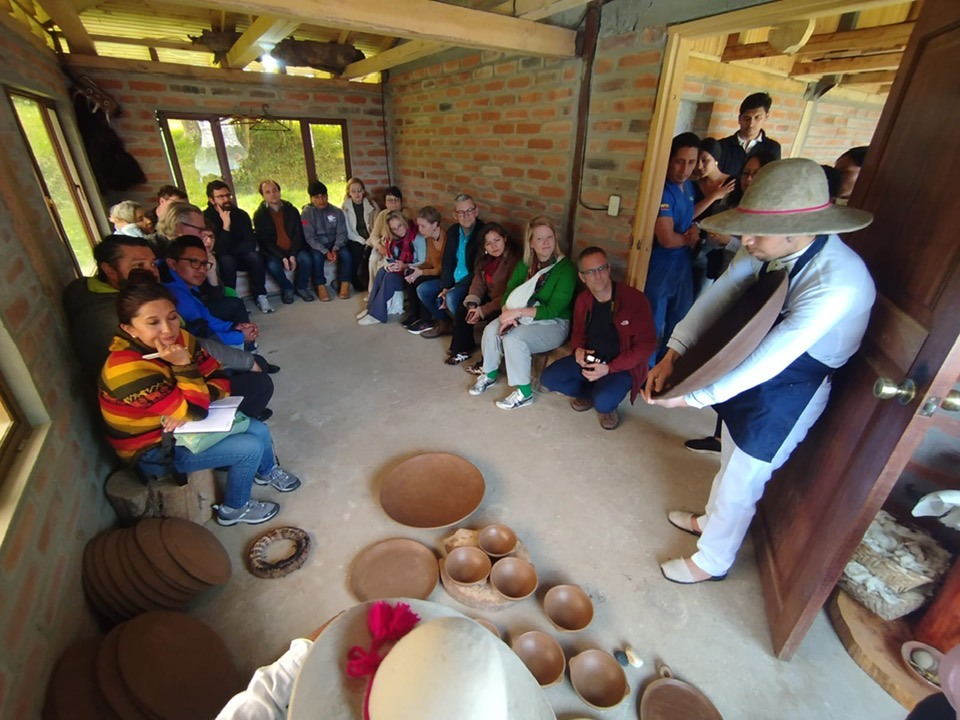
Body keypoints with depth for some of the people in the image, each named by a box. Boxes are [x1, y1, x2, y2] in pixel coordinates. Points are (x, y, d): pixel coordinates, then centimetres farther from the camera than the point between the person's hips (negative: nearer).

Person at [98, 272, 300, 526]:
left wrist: (188, 410, -22)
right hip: (155, 451, -6)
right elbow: (194, 411, -29)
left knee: (259, 430, 4)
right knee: (251, 448, -15)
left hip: (180, 425, 7)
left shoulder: (177, 338, -12)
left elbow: (220, 377, -7)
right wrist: (183, 365, -36)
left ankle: (266, 471, 36)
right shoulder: (127, 370, -32)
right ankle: (234, 509, 11)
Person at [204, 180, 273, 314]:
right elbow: (219, 251, -24)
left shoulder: (241, 214, -5)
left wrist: (230, 250, -16)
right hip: (222, 261, -2)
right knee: (226, 260, -35)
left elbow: (251, 243, -11)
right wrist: (226, 225, -30)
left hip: (242, 257, 3)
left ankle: (260, 296, -19)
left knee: (255, 256, -28)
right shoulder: (205, 217, -15)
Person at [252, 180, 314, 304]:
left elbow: (298, 234, -3)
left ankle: (301, 288, -5)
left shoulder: (291, 210, 3)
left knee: (305, 258, -29)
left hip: (293, 249, 2)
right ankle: (287, 289, -4)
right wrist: (283, 257, -21)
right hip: (273, 252, -1)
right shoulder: (259, 215, -3)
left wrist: (293, 255, -17)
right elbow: (264, 241, -8)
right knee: (272, 265, -32)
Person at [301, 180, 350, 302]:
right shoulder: (306, 213, -6)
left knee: (346, 254, -28)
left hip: (334, 245, 2)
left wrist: (335, 249, -21)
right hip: (316, 246, -2)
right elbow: (309, 237, -12)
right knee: (316, 256, -33)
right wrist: (325, 251, -25)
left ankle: (345, 284, -15)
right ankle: (321, 286, -17)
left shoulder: (337, 211, 1)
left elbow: (341, 233, -3)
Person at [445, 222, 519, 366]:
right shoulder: (485, 259, 4)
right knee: (462, 310, -7)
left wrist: (483, 310, -25)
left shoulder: (514, 259, -21)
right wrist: (472, 304, -18)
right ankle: (462, 349, 8)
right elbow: (478, 283, 2)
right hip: (489, 298, 8)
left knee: (493, 318, -31)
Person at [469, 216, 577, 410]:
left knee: (513, 339, -30)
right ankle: (490, 375, 8)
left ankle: (524, 393, -12)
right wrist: (508, 313, -20)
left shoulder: (565, 268, -18)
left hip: (554, 323, -6)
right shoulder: (525, 264, 2)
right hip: (524, 317, 6)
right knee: (491, 330, -18)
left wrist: (519, 311, -27)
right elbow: (509, 292, 2)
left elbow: (553, 310, -23)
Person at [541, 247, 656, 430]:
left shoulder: (635, 299, -18)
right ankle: (593, 392, 9)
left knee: (602, 401, -32)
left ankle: (606, 406, 7)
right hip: (588, 359, 6)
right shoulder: (582, 300, -1)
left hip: (622, 366, -5)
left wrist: (609, 368, -23)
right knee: (548, 378, -12)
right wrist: (578, 350, -11)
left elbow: (646, 345, -16)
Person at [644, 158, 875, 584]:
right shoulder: (766, 249, -13)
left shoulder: (838, 283, -33)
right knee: (732, 464, 28)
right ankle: (711, 520, 55)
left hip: (788, 396, -7)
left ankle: (712, 561, 38)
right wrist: (672, 355, -26)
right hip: (748, 379, 7)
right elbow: (718, 296, -16)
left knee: (739, 483, 12)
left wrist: (695, 398, -33)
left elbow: (772, 356, -35)